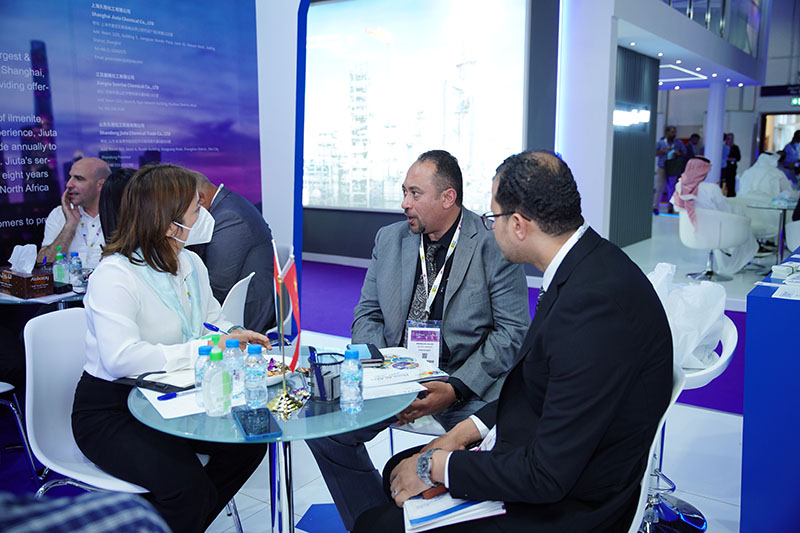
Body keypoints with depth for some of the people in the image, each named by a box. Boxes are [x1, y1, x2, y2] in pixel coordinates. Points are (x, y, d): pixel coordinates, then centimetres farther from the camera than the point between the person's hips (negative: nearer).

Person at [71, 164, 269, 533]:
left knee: (248, 441, -10)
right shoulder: (114, 276, -21)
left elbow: (213, 321, 16)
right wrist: (206, 348, -30)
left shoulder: (191, 264, 6)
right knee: (186, 485, -26)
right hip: (110, 411, -7)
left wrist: (237, 339, -8)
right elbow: (121, 358, -33)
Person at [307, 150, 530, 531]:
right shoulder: (389, 240, 8)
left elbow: (512, 331, -8)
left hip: (467, 387, -4)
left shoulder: (494, 247, -7)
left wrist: (455, 389, -18)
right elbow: (367, 315, 10)